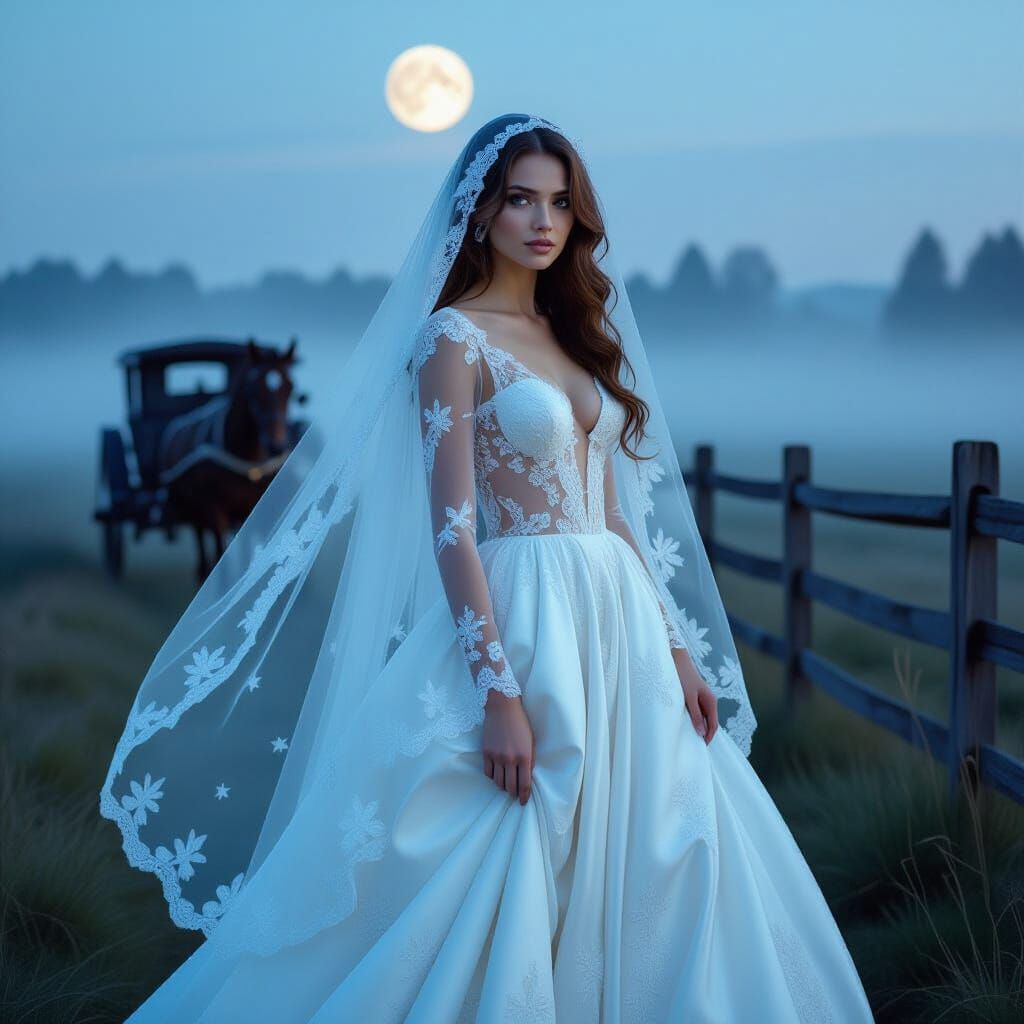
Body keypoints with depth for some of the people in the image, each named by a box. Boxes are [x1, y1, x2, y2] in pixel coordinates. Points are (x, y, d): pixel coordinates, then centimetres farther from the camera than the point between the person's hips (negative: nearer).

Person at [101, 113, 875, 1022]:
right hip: (521, 629, -7)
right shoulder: (454, 337, -7)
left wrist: (677, 650, 10)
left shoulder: (577, 335, 14)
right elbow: (451, 527, -14)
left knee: (657, 869, 8)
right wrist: (499, 693, -20)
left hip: (618, 623, 7)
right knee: (510, 874, -3)